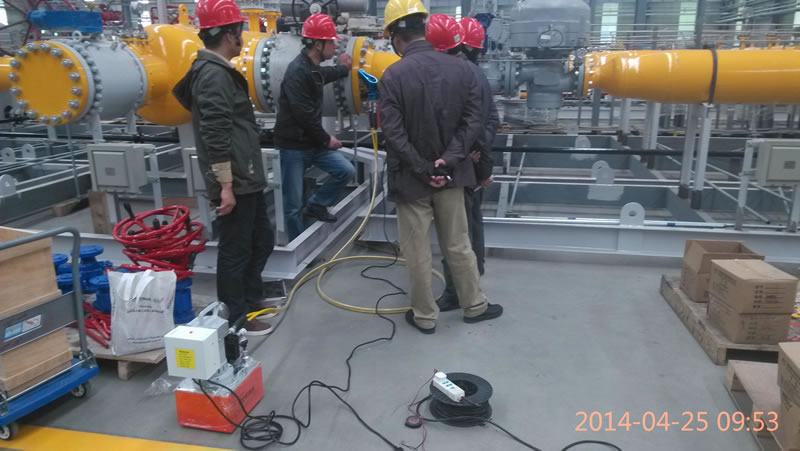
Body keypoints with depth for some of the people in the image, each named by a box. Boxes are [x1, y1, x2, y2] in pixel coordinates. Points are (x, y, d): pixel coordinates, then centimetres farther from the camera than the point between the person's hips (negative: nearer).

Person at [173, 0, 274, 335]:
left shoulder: (217, 70, 17)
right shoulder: (214, 74, -16)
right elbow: (215, 136, -23)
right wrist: (226, 185, -23)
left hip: (246, 179, 10)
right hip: (234, 183, -10)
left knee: (262, 239, 19)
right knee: (235, 250, 1)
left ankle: (250, 298, 35)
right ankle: (234, 319, 15)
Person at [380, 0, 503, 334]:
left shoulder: (393, 76, -16)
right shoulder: (461, 68, -3)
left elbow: (395, 135, -18)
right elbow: (472, 122, -5)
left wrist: (422, 170, -11)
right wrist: (448, 160, -9)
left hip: (410, 178, -4)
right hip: (450, 173, 4)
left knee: (417, 253, 9)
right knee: (458, 245, 18)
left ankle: (424, 316, 23)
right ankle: (474, 306, 31)